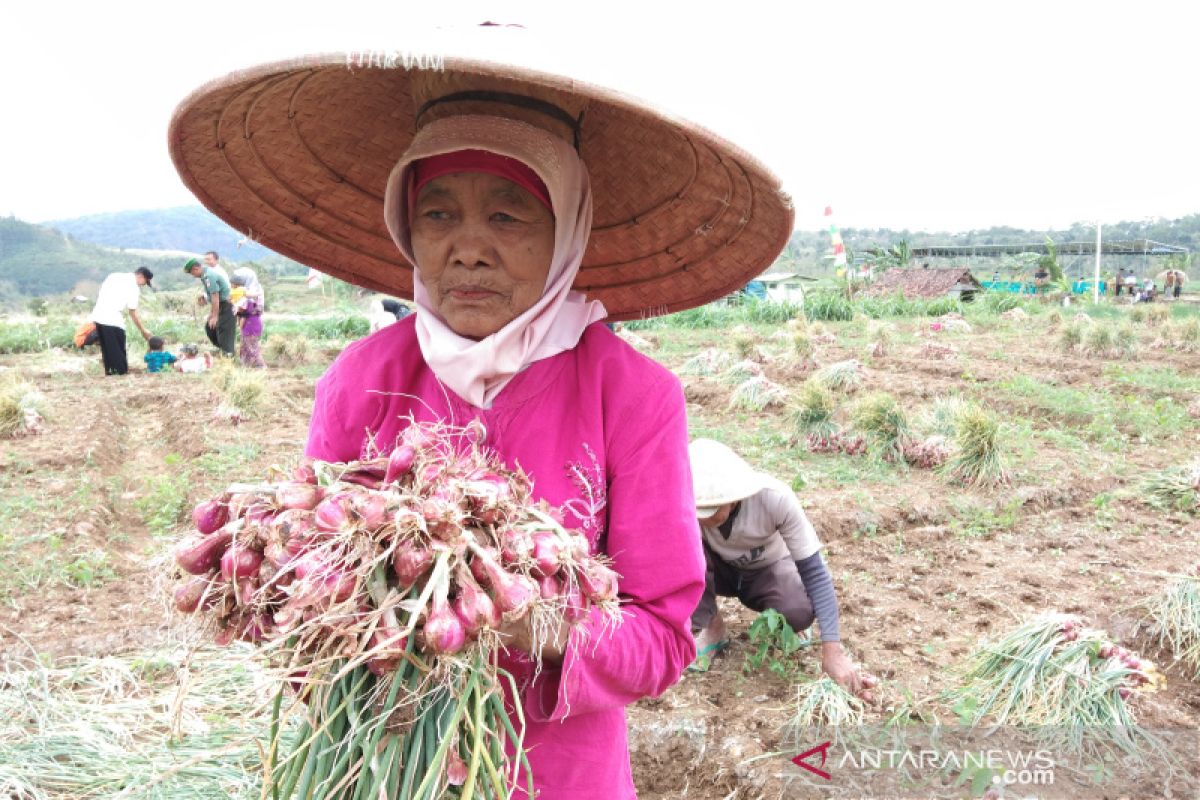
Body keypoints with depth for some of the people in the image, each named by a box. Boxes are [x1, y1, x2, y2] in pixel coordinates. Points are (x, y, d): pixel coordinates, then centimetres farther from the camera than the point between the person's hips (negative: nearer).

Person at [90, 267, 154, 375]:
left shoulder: (115, 275, 16)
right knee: (118, 348, 2)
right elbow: (133, 313, -3)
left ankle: (110, 371, 19)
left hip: (98, 316, 7)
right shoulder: (134, 288, -4)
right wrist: (143, 331, 5)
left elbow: (99, 294, 16)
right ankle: (122, 371, 4)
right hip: (113, 319, -7)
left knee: (106, 346, 15)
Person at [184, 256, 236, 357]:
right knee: (209, 326, 13)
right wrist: (210, 314, 16)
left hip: (226, 304, -10)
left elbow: (215, 297, -22)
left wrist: (215, 317, -19)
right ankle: (221, 349, 22)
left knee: (224, 331, -8)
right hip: (221, 304, 10)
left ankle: (228, 355, -2)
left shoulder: (209, 275, -21)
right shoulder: (205, 275, 10)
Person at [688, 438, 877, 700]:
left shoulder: (775, 498, -35)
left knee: (799, 611, -34)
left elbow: (814, 572, -30)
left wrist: (833, 651, -38)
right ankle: (707, 628, -9)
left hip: (768, 569, -1)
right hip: (720, 568, 1)